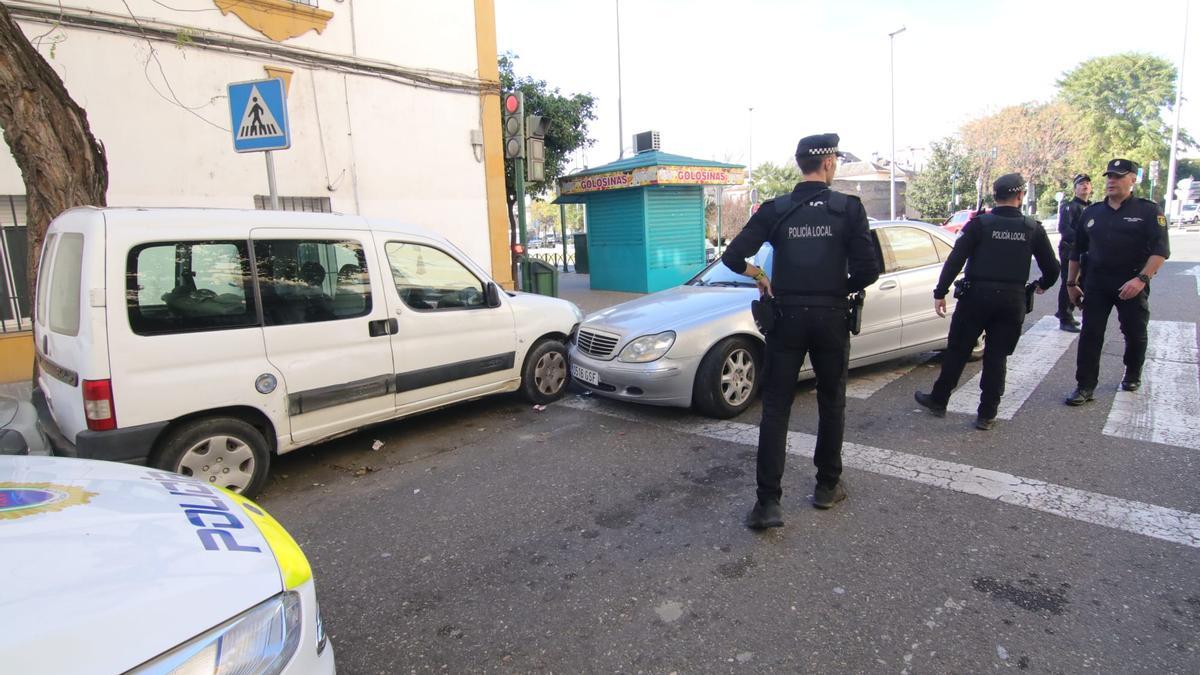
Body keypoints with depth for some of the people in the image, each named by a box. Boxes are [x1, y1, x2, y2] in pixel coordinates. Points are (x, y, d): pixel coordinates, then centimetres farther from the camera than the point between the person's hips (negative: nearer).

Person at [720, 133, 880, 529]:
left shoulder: (775, 210, -1)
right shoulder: (849, 208, -4)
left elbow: (733, 257, -9)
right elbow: (869, 271, -10)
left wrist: (760, 277, 9)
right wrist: (842, 287, 9)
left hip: (787, 317, 0)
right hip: (831, 317, 0)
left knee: (775, 409, 3)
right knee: (831, 405, 18)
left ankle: (768, 502, -1)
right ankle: (827, 486, 29)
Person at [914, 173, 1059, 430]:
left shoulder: (980, 223, -6)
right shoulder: (1033, 229, 2)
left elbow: (955, 260, -13)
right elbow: (1052, 267, 7)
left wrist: (940, 293, -9)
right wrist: (1043, 285, 28)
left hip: (977, 296, -2)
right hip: (1013, 300, 2)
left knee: (957, 351, 9)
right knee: (997, 357, 8)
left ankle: (938, 400, 20)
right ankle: (987, 415, 12)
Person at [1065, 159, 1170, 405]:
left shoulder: (1148, 211, -2)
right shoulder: (1091, 213, 9)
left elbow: (1161, 250, -10)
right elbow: (1077, 250, 15)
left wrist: (1142, 279, -23)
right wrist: (1071, 283, 12)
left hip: (1132, 284, -2)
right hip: (1096, 283, 2)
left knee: (1135, 333, 11)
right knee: (1090, 334, -3)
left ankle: (1132, 375, 34)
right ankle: (1085, 386, 0)